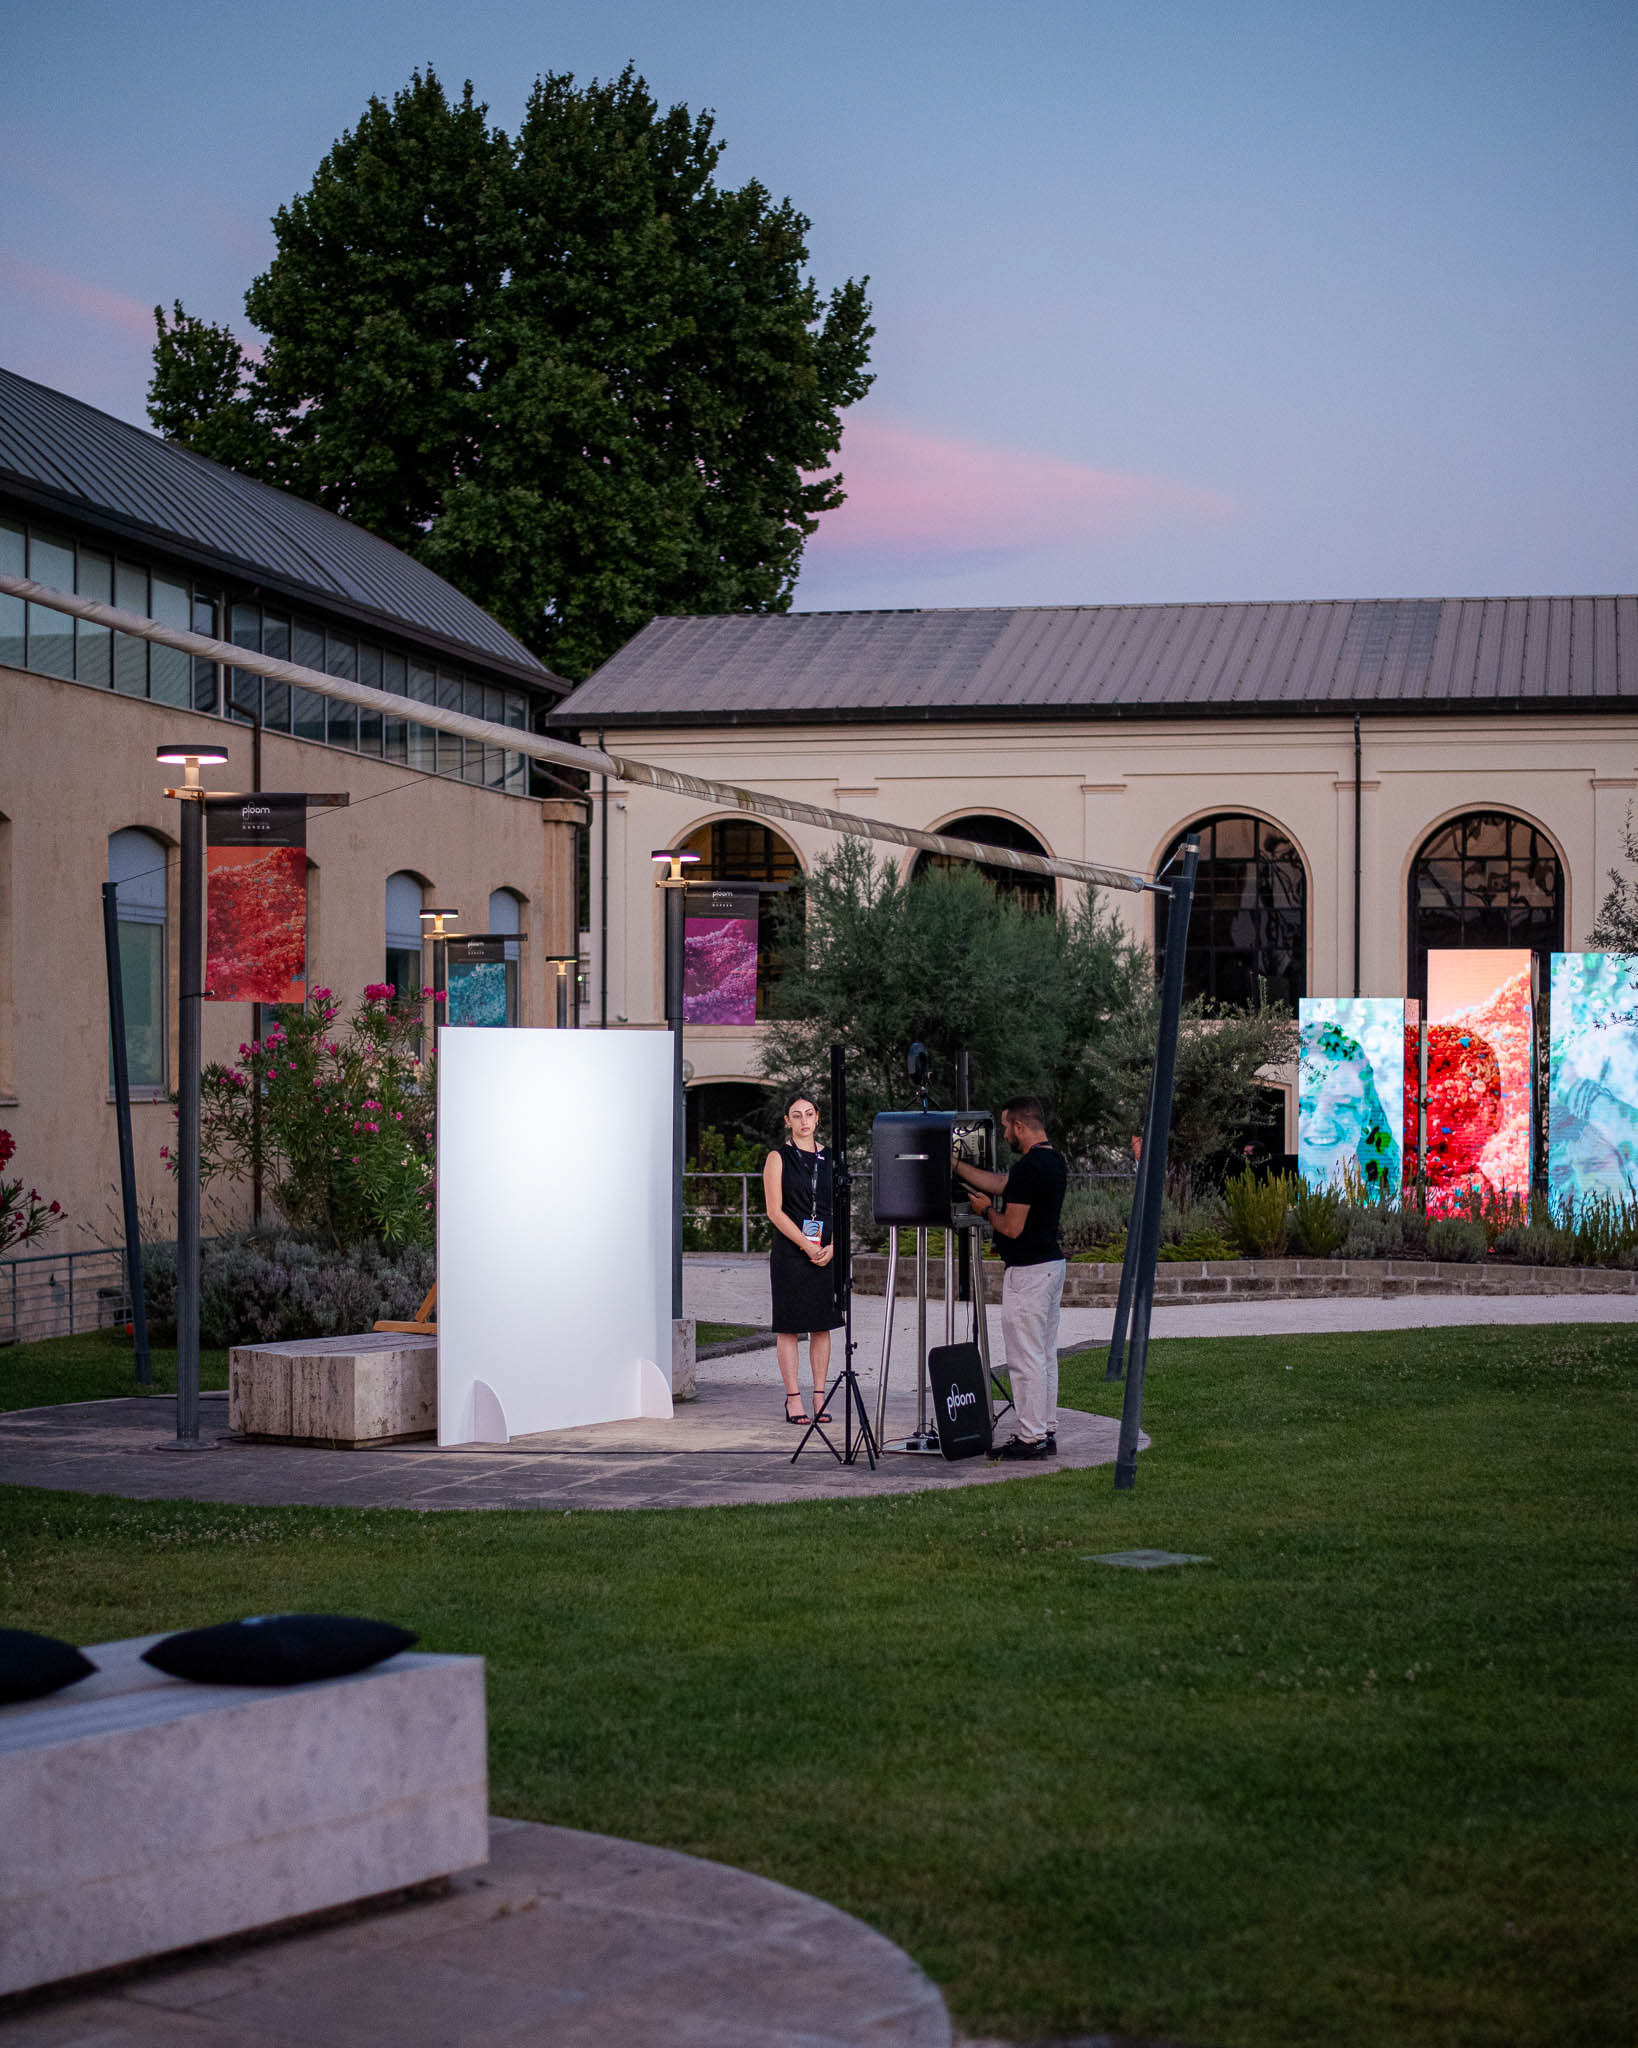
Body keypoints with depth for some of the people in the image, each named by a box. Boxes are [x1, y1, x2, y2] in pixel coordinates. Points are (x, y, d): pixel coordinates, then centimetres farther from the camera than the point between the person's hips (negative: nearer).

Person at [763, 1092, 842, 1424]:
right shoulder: (778, 1159, 1)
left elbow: (841, 1209, 11)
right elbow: (775, 1211, -6)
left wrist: (832, 1247, -5)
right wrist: (807, 1246, -13)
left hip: (827, 1254, 4)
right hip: (790, 1252, -4)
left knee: (822, 1325, 5)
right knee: (789, 1326, -3)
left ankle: (819, 1397, 9)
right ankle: (793, 1399, 0)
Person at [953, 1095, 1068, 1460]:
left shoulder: (1029, 1167, -20)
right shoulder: (1054, 1162, 11)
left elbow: (1012, 1227, -20)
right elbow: (997, 1183, 19)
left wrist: (987, 1210, 0)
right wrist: (953, 1162, 21)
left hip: (1027, 1272, -10)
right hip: (1052, 1263, 10)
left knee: (1026, 1358, -5)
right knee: (1045, 1355, 14)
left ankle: (1031, 1437, -3)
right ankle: (1046, 1432, 19)